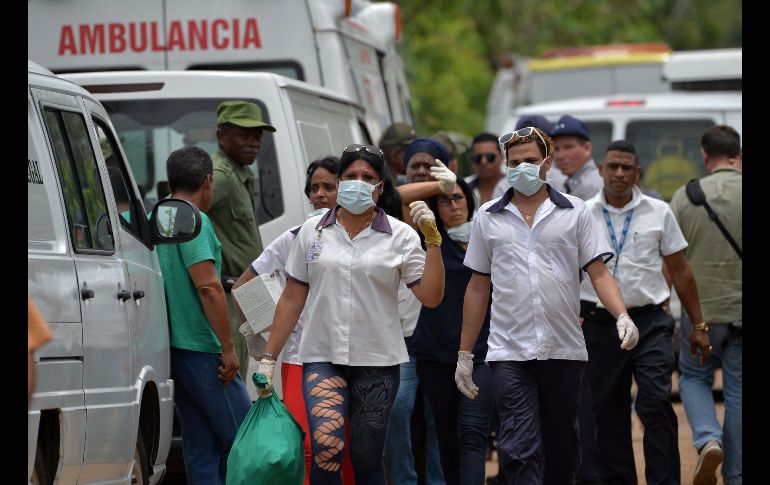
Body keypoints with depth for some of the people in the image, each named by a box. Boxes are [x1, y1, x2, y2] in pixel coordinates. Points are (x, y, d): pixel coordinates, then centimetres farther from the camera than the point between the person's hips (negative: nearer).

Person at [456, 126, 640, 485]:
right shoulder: (488, 217, 9)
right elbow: (478, 287, 12)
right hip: (509, 352, -1)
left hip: (564, 349, 1)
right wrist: (464, 354, 10)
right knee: (519, 448, -11)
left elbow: (598, 273, 2)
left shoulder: (575, 212, 6)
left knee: (562, 447, 10)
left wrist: (622, 316, -17)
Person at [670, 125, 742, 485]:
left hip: (700, 310, 0)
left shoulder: (685, 197, -4)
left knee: (693, 377, 19)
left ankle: (708, 440, -7)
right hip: (742, 309, 0)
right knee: (738, 391, 9)